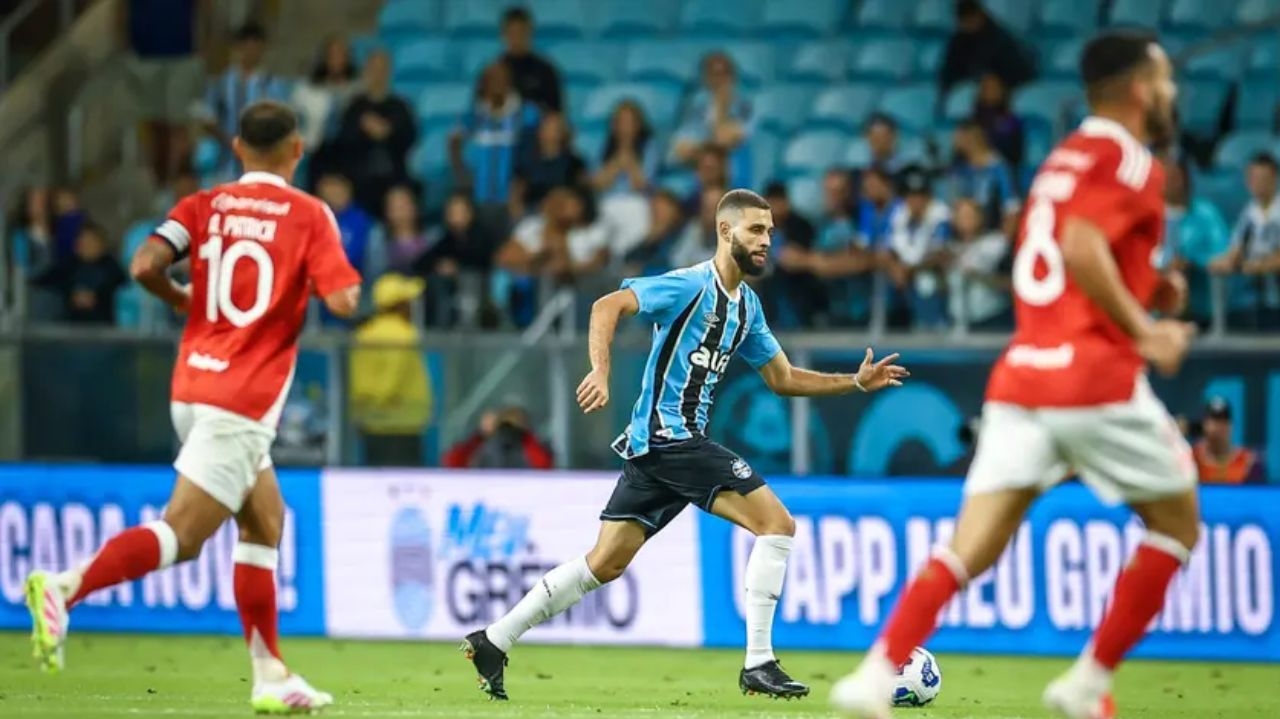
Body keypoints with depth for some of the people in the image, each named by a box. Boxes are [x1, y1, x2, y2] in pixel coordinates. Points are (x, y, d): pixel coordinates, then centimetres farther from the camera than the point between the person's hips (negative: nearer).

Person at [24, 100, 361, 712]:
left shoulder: (203, 207, 6)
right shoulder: (309, 215, -4)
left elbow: (145, 266, -8)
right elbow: (343, 300, -14)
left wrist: (184, 301, 12)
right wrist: (326, 280, 9)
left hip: (195, 386, 7)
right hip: (244, 402, -7)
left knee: (265, 521, 19)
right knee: (179, 535, -12)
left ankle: (270, 675, 19)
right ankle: (66, 587, -32)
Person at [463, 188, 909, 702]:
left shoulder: (746, 306, 16)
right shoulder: (692, 285, -11)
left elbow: (783, 379, 22)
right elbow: (608, 307, -21)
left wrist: (857, 382, 14)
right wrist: (601, 373, -34)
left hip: (656, 446, 9)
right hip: (668, 434, -9)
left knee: (605, 564, 10)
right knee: (777, 524, -13)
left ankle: (493, 642, 14)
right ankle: (758, 664, -12)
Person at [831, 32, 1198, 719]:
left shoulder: (1065, 157, 22)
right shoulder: (1128, 160, -6)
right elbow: (1082, 246, -22)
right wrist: (1143, 331, -15)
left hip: (1023, 372, 7)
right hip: (1096, 373, -7)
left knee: (973, 545, -1)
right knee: (1176, 521, 11)